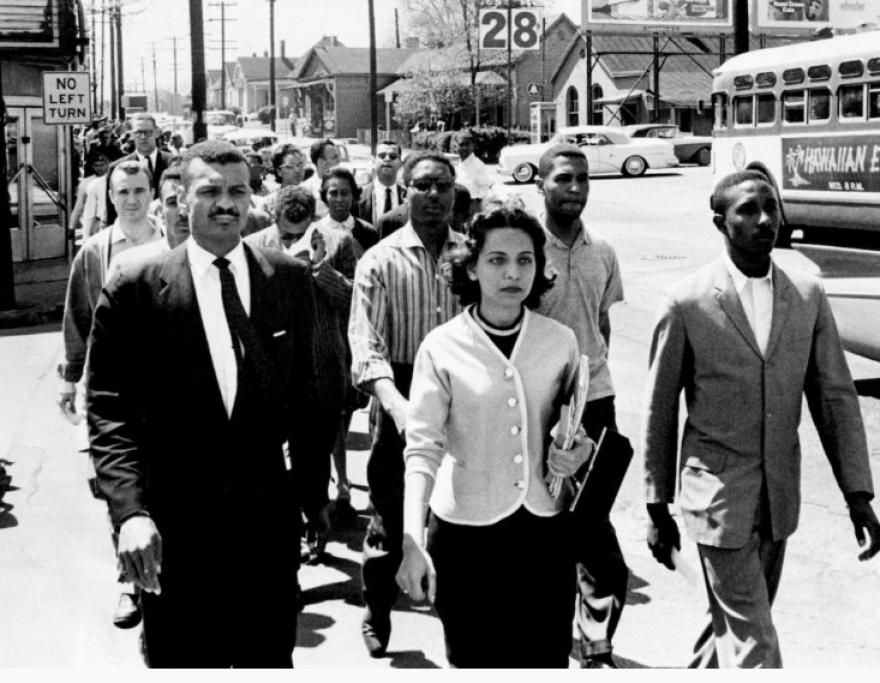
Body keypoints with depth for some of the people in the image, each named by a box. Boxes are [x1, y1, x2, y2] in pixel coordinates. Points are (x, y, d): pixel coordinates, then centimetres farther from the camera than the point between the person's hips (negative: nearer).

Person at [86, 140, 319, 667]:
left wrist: (312, 485, 9)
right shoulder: (135, 290, -6)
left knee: (271, 659, 15)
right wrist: (130, 510, -19)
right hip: (175, 529, -2)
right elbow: (110, 412, -8)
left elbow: (304, 390, 10)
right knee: (181, 660, 12)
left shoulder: (290, 279, 2)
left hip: (269, 515, 2)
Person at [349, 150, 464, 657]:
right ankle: (377, 619, 26)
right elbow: (367, 347, -14)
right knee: (390, 515, 7)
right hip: (401, 397, -2)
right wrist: (398, 404, -28)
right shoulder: (380, 260, -4)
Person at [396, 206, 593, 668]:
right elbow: (422, 450, -11)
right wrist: (413, 543, -22)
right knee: (474, 660, 8)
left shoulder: (561, 342, 1)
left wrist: (578, 451, -5)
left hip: (544, 530, 2)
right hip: (466, 532, -2)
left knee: (546, 659, 5)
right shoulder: (442, 348, -8)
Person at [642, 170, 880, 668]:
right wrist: (657, 507, 1)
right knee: (753, 644, -3)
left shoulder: (809, 296, 0)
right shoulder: (688, 304, -10)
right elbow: (660, 410, -3)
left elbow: (835, 397, 3)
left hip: (780, 495, 4)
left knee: (736, 621, 19)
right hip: (719, 494, -4)